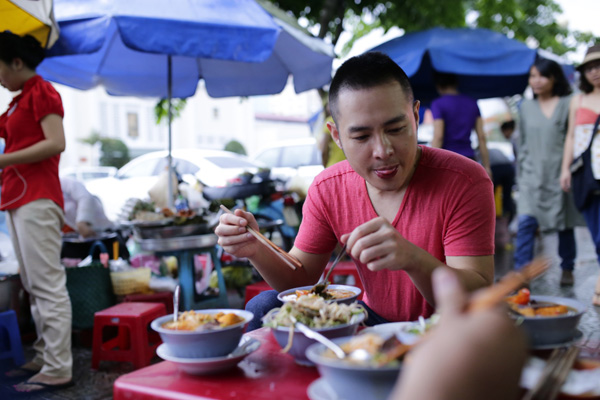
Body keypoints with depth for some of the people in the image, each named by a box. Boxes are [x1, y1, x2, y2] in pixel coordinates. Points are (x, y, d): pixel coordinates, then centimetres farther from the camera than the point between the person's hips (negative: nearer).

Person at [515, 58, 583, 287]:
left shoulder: (568, 104, 0)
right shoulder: (526, 107, 11)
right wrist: (520, 174, 11)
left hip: (560, 174, -2)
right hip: (532, 176, 2)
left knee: (565, 225, 8)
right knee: (526, 223, -11)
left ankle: (567, 269, 25)